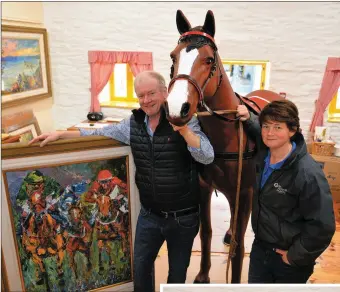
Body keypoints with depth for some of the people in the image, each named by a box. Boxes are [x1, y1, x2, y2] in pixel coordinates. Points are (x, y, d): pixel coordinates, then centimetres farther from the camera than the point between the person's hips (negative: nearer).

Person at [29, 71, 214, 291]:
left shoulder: (185, 121, -15)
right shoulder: (134, 124, -2)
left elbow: (207, 157, -23)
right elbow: (99, 134, 7)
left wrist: (183, 129, -35)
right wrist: (60, 134, 2)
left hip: (183, 217, -3)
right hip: (149, 214, 3)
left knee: (177, 272, 20)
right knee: (141, 268, 21)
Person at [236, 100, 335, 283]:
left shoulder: (308, 174, -27)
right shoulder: (264, 152, -8)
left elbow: (322, 226, -23)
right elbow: (257, 132, 16)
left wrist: (296, 257, -15)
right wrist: (247, 119, -4)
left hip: (288, 259, -6)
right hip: (260, 248, 6)